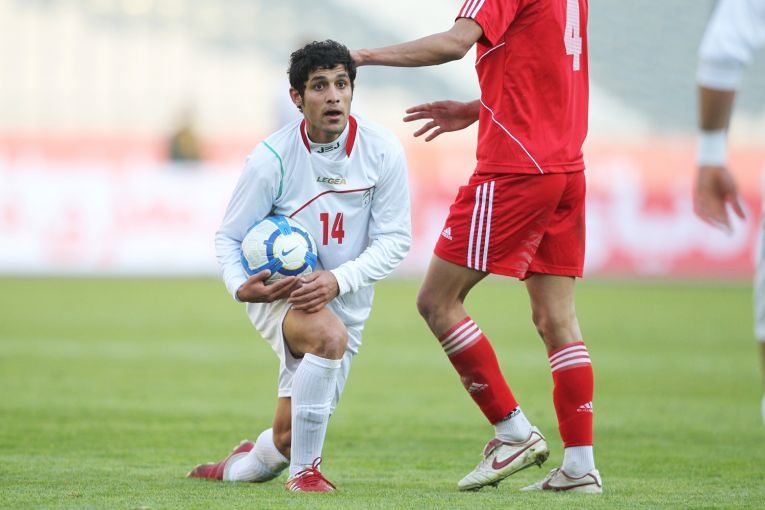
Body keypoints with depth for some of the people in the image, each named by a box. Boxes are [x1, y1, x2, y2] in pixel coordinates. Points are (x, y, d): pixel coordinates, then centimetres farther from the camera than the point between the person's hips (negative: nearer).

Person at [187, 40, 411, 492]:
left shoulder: (382, 151, -12)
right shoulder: (273, 158, -16)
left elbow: (395, 239, -10)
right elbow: (229, 236, -6)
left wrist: (338, 280, -25)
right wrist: (241, 286, -26)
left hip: (346, 303, 3)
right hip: (279, 291, -3)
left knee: (288, 437, 5)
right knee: (329, 335, -37)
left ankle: (236, 468, 41)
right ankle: (304, 471, -23)